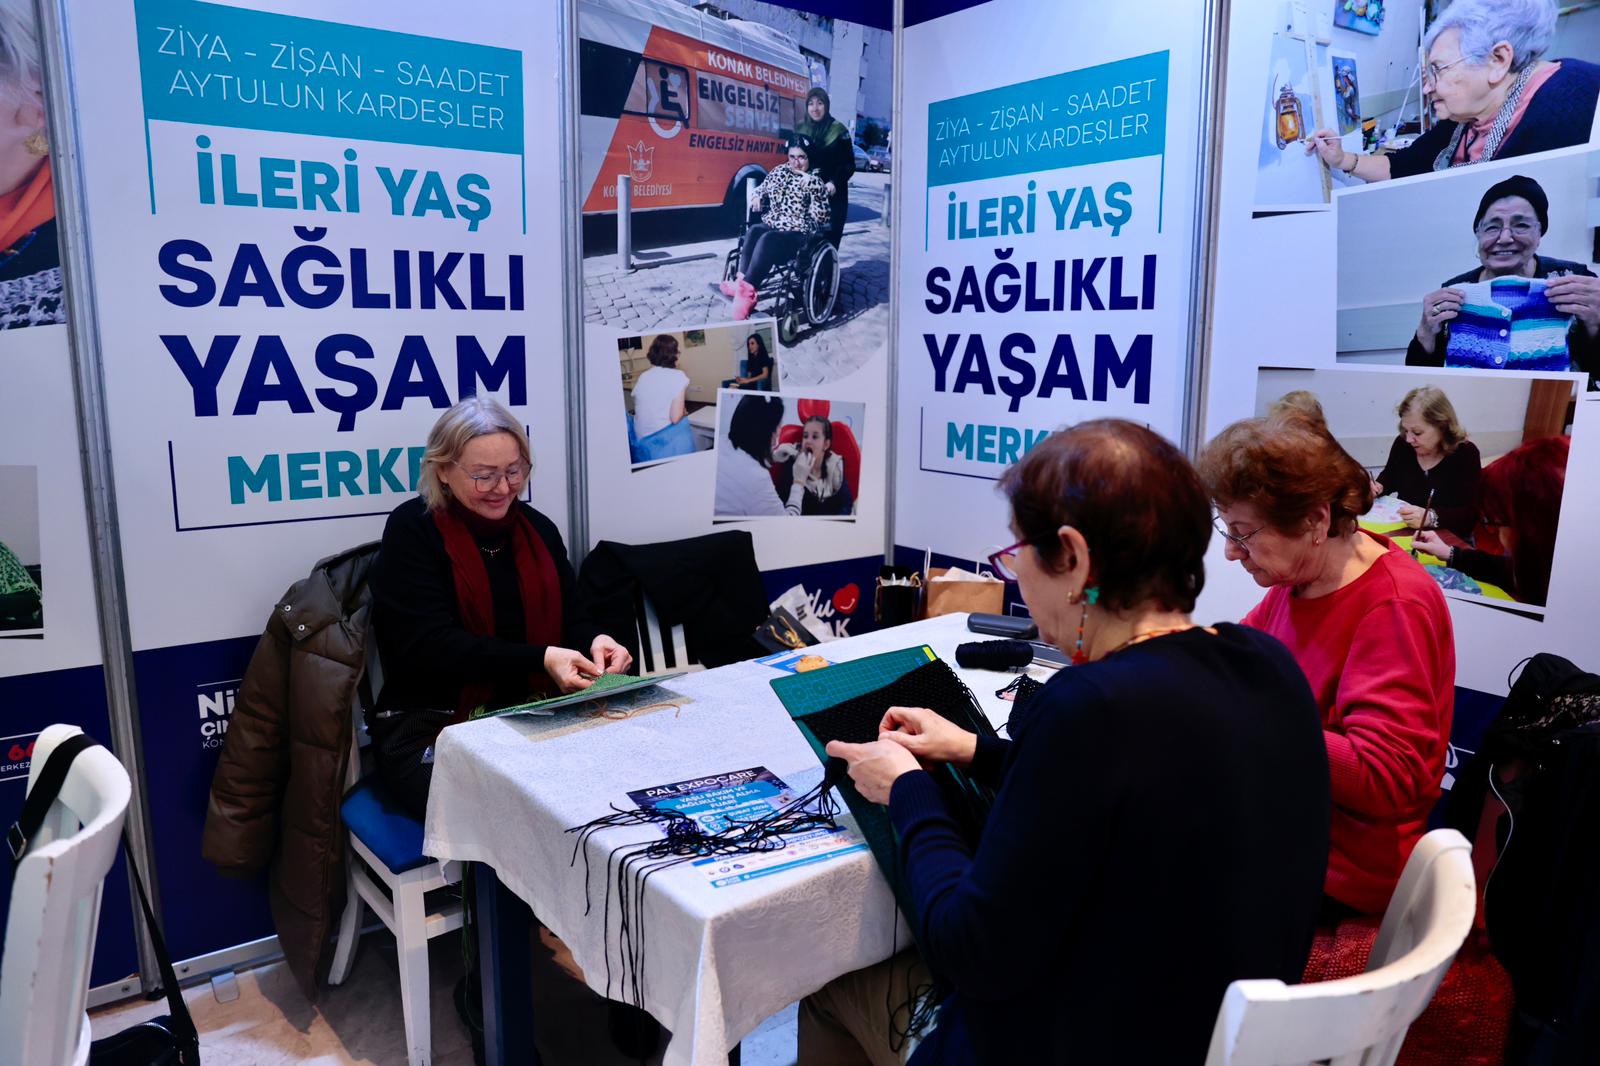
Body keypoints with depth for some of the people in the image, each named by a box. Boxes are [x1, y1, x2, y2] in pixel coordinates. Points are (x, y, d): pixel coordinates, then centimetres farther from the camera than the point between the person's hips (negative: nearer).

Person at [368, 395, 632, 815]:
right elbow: (430, 646, -14)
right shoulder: (412, 529, -4)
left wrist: (594, 643, -15)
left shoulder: (538, 529, 11)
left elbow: (570, 622, 11)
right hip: (429, 728, -4)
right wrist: (539, 659, -25)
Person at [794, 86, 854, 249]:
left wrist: (834, 182, -18)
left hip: (833, 195, -2)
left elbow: (849, 165, -2)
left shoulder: (838, 130, -2)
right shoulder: (799, 128, 7)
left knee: (830, 240, -7)